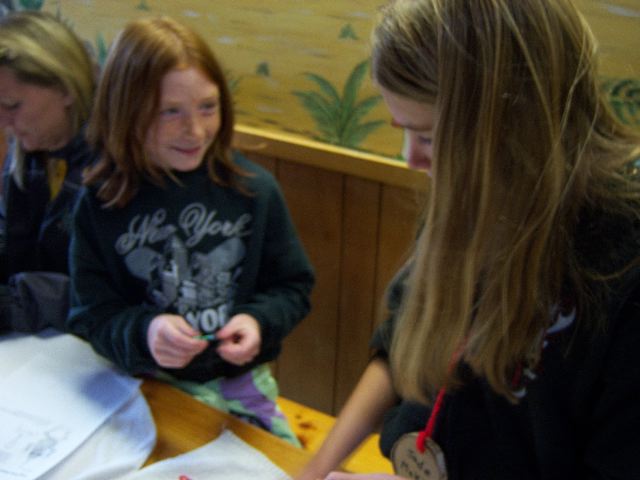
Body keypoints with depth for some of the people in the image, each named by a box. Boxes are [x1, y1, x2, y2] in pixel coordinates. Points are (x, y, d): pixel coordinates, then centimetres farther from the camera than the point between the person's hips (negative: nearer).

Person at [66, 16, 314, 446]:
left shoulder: (253, 188, -8)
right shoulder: (99, 204, -8)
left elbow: (293, 287, 0)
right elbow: (91, 315, -6)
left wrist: (258, 321, -21)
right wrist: (141, 333, -27)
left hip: (240, 383, 1)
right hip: (144, 390, -1)